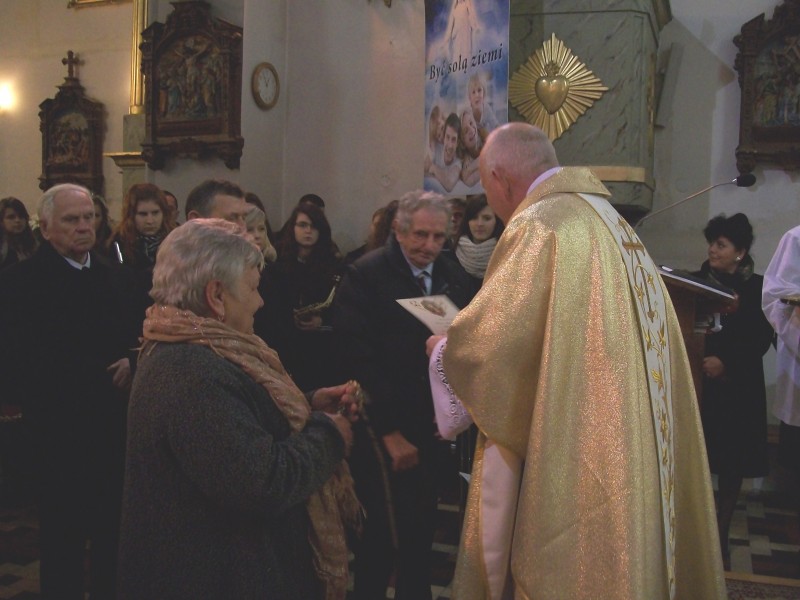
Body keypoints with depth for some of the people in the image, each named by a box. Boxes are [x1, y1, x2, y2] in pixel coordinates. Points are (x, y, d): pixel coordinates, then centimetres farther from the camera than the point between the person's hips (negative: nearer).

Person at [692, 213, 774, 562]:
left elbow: (761, 339, -5)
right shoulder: (697, 281, 5)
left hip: (737, 387, -1)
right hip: (696, 382, 1)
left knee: (731, 463, 6)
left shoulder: (756, 289, 1)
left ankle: (721, 533, 20)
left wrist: (725, 362, -18)